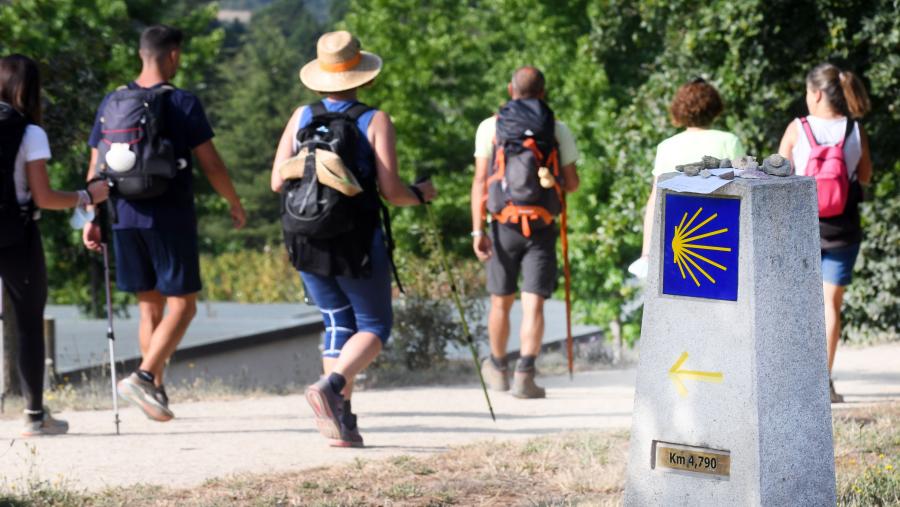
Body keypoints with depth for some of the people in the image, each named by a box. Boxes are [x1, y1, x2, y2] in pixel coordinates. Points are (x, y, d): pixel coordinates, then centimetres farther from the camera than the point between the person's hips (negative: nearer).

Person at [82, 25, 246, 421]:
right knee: (182, 305, 0)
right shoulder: (183, 104, -7)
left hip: (125, 219, 5)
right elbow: (211, 166, -6)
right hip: (170, 218, -5)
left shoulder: (111, 103, 7)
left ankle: (157, 391, 15)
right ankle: (143, 376, -17)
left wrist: (92, 219, 14)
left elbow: (96, 168, 7)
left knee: (150, 306, 14)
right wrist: (235, 205, 8)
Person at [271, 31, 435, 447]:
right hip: (357, 242, -4)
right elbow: (390, 192, -12)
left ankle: (341, 421, 5)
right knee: (374, 325, 10)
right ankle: (331, 386, -18)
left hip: (307, 241, 4)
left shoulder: (301, 117, 2)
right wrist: (420, 194, 9)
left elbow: (277, 182, -1)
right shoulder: (375, 121, -8)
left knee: (338, 322, 17)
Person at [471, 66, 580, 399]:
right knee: (533, 304, -3)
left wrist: (477, 230, -7)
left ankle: (498, 370, 33)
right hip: (542, 228, -1)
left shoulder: (490, 127, 2)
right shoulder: (558, 130, 3)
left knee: (501, 302, 15)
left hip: (503, 225, 1)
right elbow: (572, 184, 7)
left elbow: (480, 181, -5)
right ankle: (524, 374, -16)